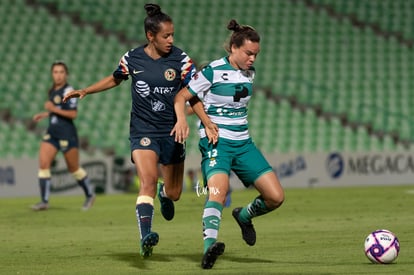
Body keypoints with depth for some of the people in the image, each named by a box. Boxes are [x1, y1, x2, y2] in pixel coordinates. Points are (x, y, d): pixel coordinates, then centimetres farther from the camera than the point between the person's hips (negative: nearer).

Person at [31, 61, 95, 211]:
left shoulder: (68, 91, -13)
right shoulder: (53, 91, 12)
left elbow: (73, 114, -18)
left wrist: (54, 109, -22)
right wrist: (44, 114, 14)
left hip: (67, 134, -7)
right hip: (52, 133, 7)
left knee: (73, 168, 5)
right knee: (43, 164, -7)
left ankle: (89, 195, 26)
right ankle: (44, 201, -5)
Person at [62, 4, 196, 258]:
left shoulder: (180, 59, -5)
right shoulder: (133, 58, -1)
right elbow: (115, 79, 19)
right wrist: (85, 91, 11)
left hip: (172, 133, 1)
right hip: (143, 131, -1)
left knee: (174, 194, 11)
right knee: (148, 179, -25)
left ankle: (165, 193, 50)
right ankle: (146, 237, -35)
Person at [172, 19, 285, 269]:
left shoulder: (250, 73, 8)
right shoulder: (213, 71, -11)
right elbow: (182, 97, -8)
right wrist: (182, 119, -27)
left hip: (243, 143, 7)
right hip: (217, 141, -6)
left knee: (276, 197, -1)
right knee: (219, 189, -34)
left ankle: (244, 216, 29)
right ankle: (210, 245, -46)